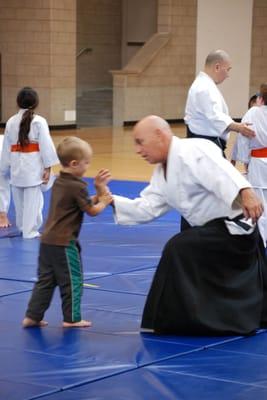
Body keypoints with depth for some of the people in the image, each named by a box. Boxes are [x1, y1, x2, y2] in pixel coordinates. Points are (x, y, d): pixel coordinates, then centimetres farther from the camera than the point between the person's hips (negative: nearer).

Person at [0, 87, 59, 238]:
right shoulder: (39, 121, -9)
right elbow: (46, 145, -11)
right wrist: (48, 167, -6)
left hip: (16, 165, 5)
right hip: (33, 165, -5)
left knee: (19, 199, 17)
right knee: (32, 200, 1)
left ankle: (22, 227, 32)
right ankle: (30, 231, 2)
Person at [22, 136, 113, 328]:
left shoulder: (59, 182, 12)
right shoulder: (77, 186, -15)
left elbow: (84, 202, 16)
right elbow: (92, 210, -8)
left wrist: (99, 190, 10)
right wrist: (104, 202, 8)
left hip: (47, 240, 9)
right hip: (64, 243, -9)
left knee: (45, 280, 13)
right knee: (72, 281, 5)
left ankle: (32, 316, 13)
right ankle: (72, 318, 12)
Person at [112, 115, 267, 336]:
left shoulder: (191, 151, -19)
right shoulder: (162, 172, 12)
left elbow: (221, 172, -36)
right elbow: (147, 208, 7)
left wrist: (245, 192, -53)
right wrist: (112, 201, -3)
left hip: (234, 228, -10)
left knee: (179, 249, -21)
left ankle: (173, 321, -11)